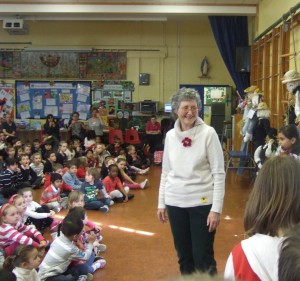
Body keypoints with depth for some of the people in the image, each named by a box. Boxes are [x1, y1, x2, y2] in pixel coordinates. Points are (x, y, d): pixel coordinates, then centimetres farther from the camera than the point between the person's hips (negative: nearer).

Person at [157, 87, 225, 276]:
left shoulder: (208, 133, -8)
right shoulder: (170, 135, 4)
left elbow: (219, 173, -9)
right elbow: (166, 172, 11)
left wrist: (216, 208, -13)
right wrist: (161, 203, 10)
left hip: (202, 202, -4)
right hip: (175, 202, 4)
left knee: (203, 258, 2)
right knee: (183, 256, 15)